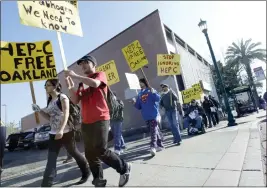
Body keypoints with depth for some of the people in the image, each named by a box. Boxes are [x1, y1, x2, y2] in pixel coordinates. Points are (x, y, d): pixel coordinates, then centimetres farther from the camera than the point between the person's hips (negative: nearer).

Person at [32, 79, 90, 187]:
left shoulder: (62, 97, -8)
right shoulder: (50, 101, 15)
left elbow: (66, 114, -19)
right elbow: (49, 118, 18)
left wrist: (61, 130, -29)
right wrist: (39, 110, 4)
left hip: (65, 132, -7)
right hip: (53, 134, 7)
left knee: (74, 153, 8)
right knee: (51, 160, 3)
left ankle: (86, 173, 28)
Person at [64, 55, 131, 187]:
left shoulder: (100, 75, 3)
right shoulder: (82, 84, 19)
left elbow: (95, 83, -21)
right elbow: (75, 101, 11)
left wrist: (75, 76, -14)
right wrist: (71, 88, -5)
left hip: (100, 120, -6)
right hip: (86, 122, 7)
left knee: (101, 151, -11)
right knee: (90, 154, 8)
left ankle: (124, 168, 10)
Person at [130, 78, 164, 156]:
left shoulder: (151, 90, -2)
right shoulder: (139, 94, 13)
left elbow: (158, 99, -15)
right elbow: (139, 107, 13)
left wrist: (153, 93, -29)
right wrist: (135, 103, -5)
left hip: (153, 115, -6)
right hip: (146, 116, 6)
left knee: (154, 131, -13)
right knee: (155, 130, 15)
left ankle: (153, 146, -18)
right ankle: (160, 145, 28)